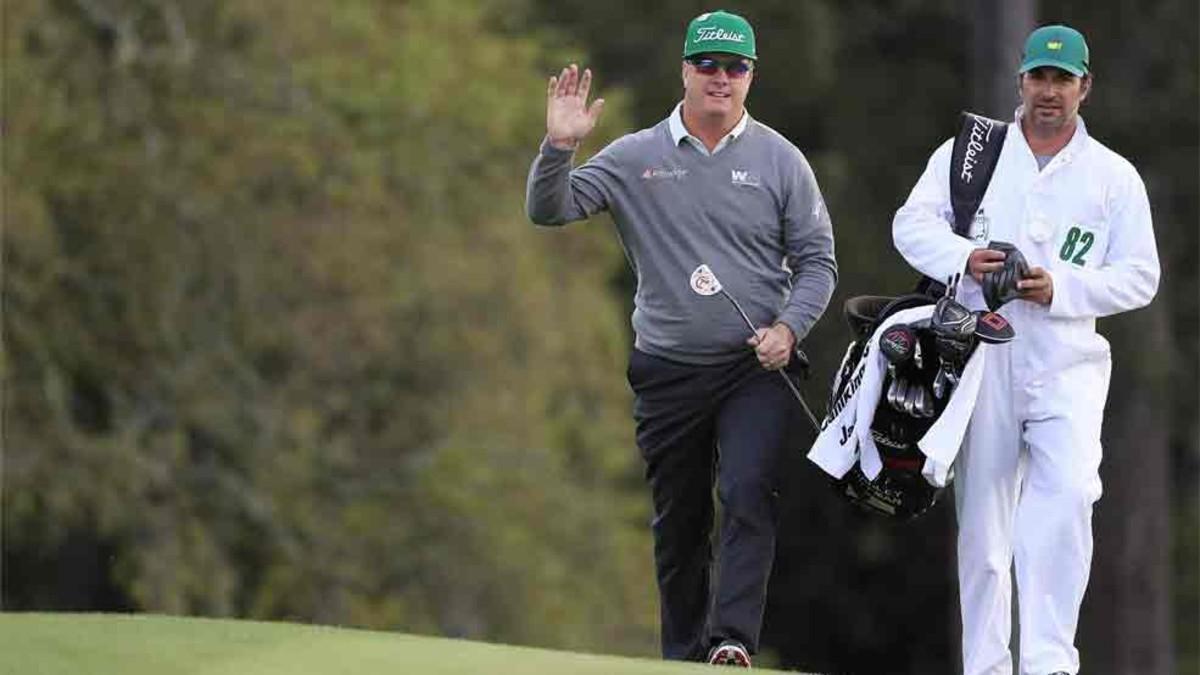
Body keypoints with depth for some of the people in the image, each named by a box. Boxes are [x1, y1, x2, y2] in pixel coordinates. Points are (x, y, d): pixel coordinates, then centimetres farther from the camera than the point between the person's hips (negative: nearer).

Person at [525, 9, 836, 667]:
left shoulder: (781, 160, 4)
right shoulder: (635, 157, 4)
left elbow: (817, 261, 5)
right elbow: (549, 210, -2)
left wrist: (788, 328, -12)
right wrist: (558, 146, -21)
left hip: (756, 368, -2)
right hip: (666, 373, 2)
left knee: (748, 495, -20)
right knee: (677, 520, 8)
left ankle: (733, 642, -25)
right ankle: (684, 657, 19)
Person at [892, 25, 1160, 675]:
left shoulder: (1115, 176, 11)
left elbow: (1139, 277, 6)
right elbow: (912, 223, 2)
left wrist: (1059, 288, -10)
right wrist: (963, 258, -19)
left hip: (1067, 360, -1)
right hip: (981, 356, 1)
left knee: (1066, 490, -22)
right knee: (982, 517, 1)